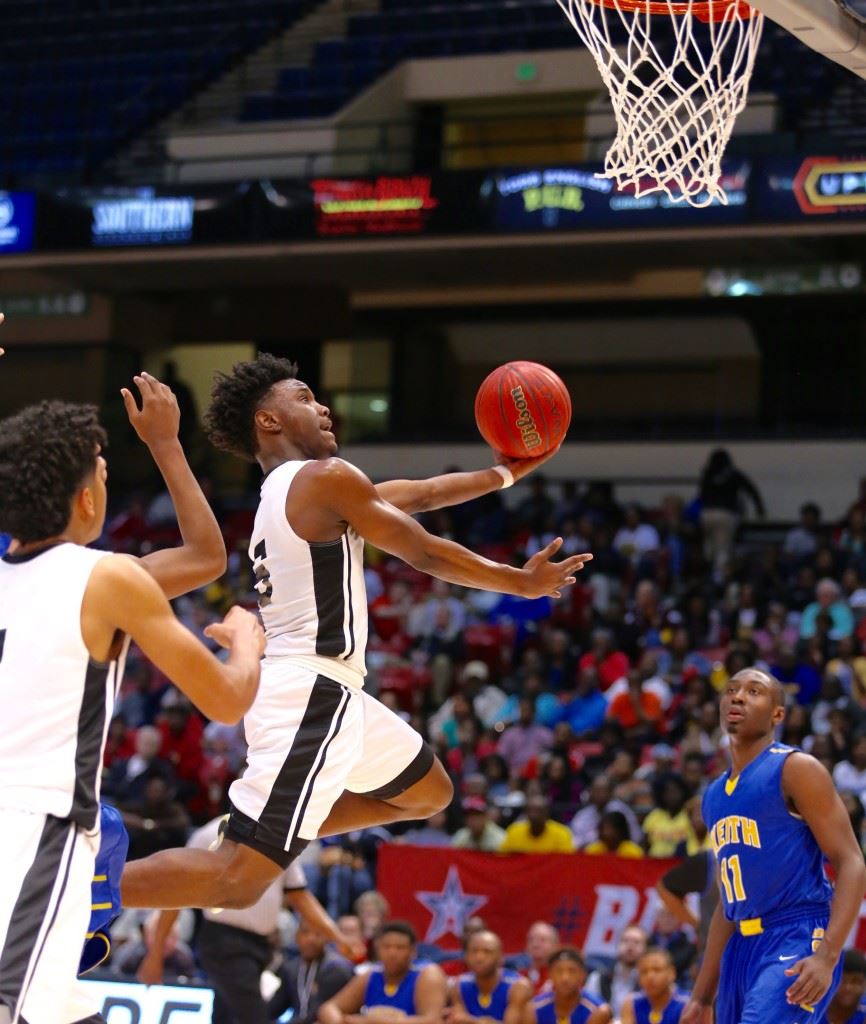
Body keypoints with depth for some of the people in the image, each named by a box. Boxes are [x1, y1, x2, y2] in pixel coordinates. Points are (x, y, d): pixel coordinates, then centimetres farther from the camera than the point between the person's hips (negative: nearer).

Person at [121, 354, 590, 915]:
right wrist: (524, 582, 12)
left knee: (429, 792, 25)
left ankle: (250, 829, 14)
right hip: (314, 693, -10)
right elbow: (428, 554, -2)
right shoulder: (326, 477, -10)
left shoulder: (287, 490, 19)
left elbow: (422, 494, 27)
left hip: (314, 689, 10)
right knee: (237, 880, -15)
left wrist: (507, 473, 31)